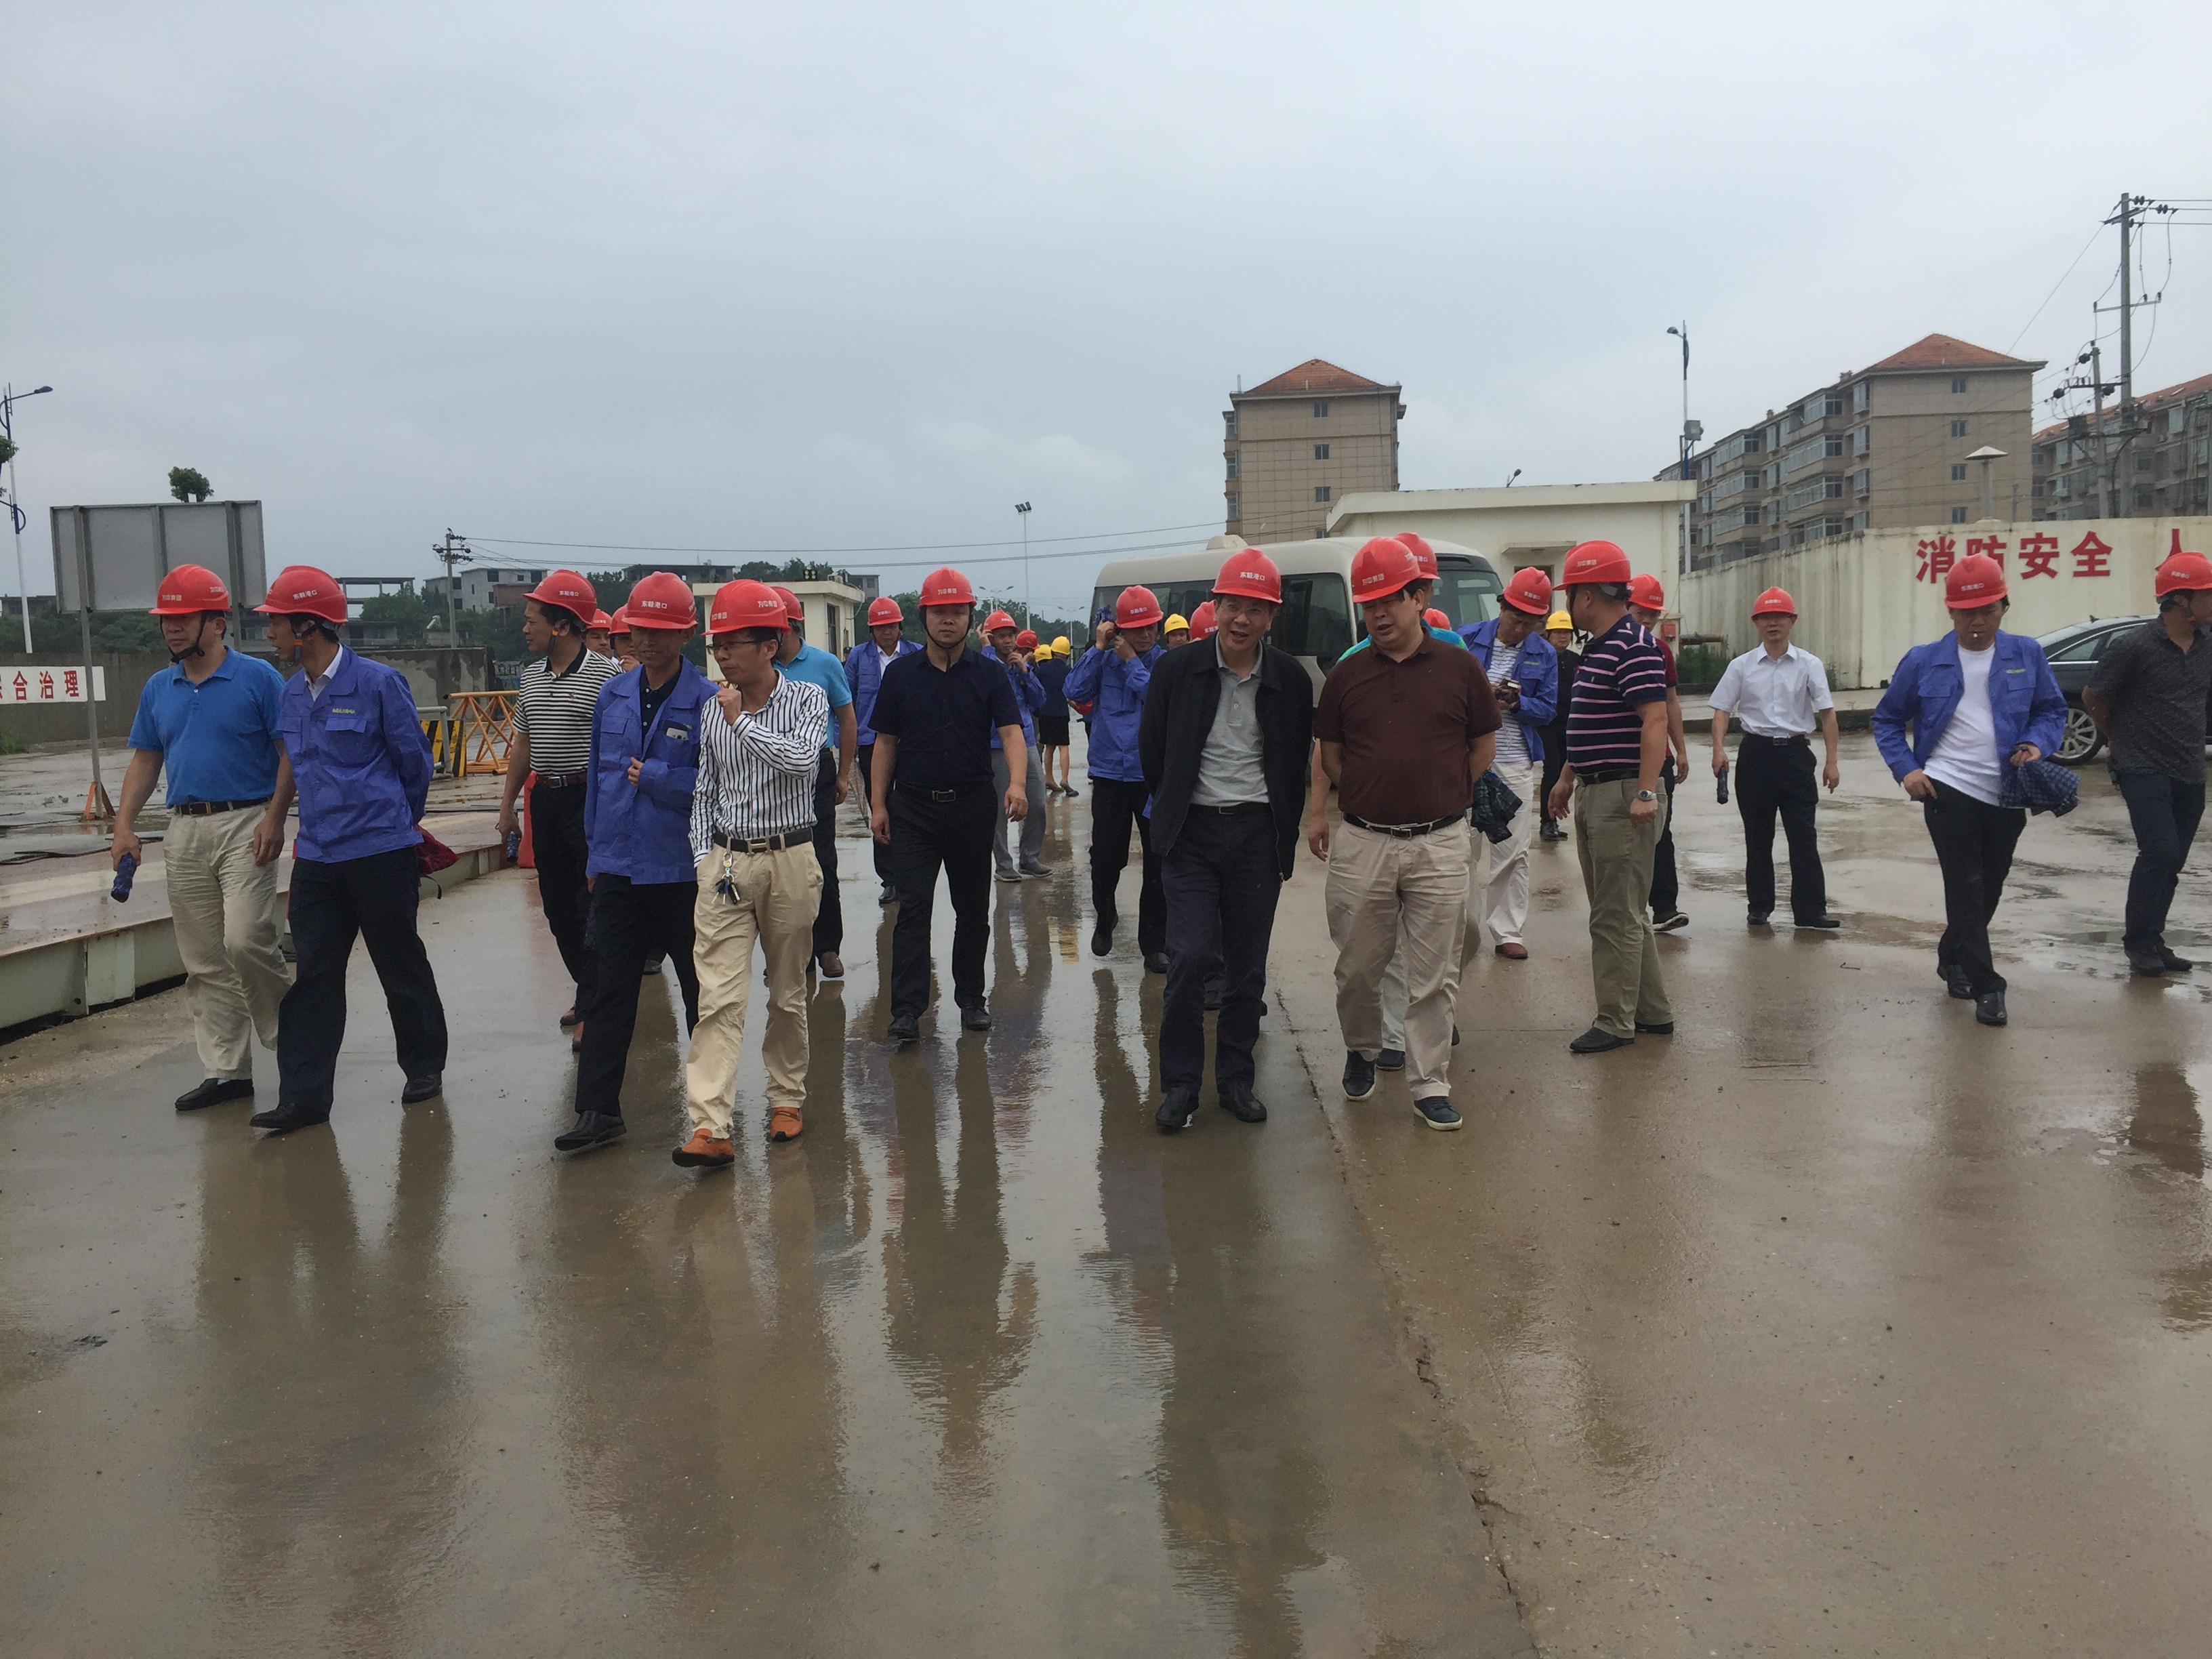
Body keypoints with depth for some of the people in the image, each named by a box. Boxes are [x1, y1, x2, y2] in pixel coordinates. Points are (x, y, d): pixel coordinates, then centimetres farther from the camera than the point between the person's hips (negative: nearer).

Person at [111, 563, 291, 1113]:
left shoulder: (258, 678, -5)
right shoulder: (159, 689, 12)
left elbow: (290, 755, -7)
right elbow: (145, 760, 17)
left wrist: (276, 819, -16)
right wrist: (124, 825, 6)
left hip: (245, 825, -6)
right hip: (185, 831, 6)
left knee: (246, 940, -16)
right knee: (204, 962, 7)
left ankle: (291, 1034, 8)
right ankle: (226, 1069, 14)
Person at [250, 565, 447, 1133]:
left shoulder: (378, 684, -10)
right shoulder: (292, 694, 9)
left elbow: (415, 762, 0)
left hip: (382, 853, -5)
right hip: (316, 854, 6)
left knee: (402, 966, 7)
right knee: (313, 975, 3)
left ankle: (425, 1068, 25)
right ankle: (304, 1095, 6)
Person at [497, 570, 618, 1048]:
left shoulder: (606, 675, -11)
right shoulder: (532, 676, 12)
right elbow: (522, 743, 19)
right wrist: (507, 805, 19)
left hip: (589, 800, -8)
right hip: (545, 801, 8)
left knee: (593, 904, -5)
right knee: (557, 905, 12)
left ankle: (592, 1009, 1)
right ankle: (589, 994, 26)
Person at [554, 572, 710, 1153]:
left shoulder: (709, 701, -10)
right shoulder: (612, 696, 7)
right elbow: (597, 776, 14)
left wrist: (654, 777, -18)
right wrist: (595, 853, 15)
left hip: (683, 871, -4)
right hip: (619, 867, 4)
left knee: (700, 987, 11)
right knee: (611, 990, 5)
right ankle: (598, 1110, 10)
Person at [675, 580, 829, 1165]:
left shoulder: (806, 698, -3)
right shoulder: (713, 711, 6)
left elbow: (800, 760, -21)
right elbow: (704, 792, 13)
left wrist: (743, 722, -15)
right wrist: (703, 862, 5)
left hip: (790, 860, -2)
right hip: (726, 862, 2)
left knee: (788, 991, 11)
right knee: (718, 997, -8)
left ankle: (787, 1099, 28)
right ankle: (710, 1128, -11)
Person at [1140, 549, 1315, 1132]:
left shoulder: (1291, 681, 0)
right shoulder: (1177, 671, -4)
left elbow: (1297, 766, 10)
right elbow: (1152, 753, 7)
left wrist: (1284, 839, 10)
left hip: (1258, 835, 2)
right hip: (1193, 833, -2)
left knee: (1248, 967, 7)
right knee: (1191, 957, -10)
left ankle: (1235, 1079, 20)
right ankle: (1180, 1083, 3)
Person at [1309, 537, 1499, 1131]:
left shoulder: (1460, 669, 2)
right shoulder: (1346, 675, 5)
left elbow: (1483, 748, 11)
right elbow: (1331, 754, 13)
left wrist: (1443, 799, 10)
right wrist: (1372, 796, 9)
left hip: (1439, 844, -1)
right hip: (1361, 842, 1)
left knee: (1434, 976, 4)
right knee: (1357, 968, 10)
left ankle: (1429, 1085, 14)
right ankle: (1361, 1051, 35)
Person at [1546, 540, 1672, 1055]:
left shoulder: (1634, 646, -16)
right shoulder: (1598, 648, 15)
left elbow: (1655, 721, -23)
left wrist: (1646, 792, -29)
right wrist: (1568, 778, 26)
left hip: (1622, 795, -10)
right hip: (1592, 793, 11)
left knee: (1616, 916, -2)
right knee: (1624, 912, 16)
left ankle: (1616, 1022, 7)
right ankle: (1653, 1012, 25)